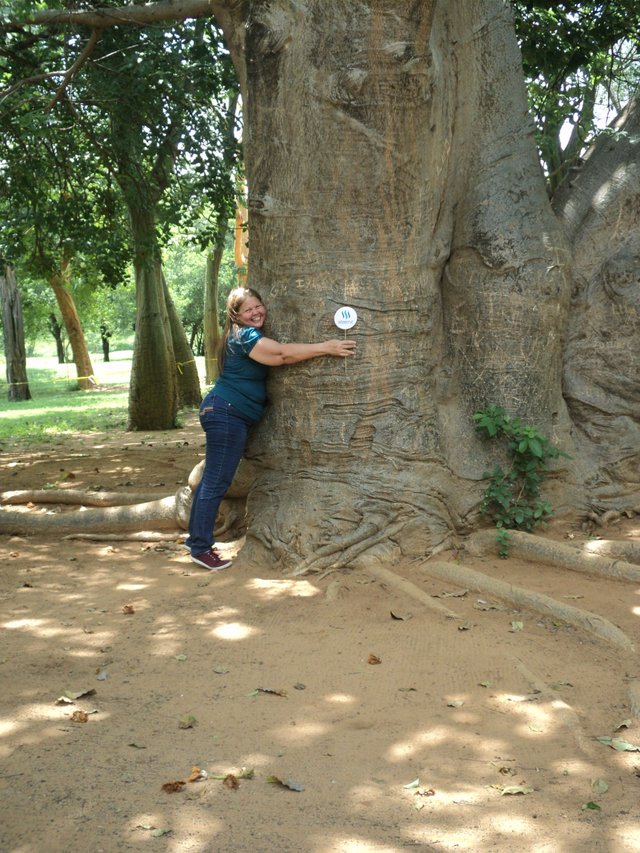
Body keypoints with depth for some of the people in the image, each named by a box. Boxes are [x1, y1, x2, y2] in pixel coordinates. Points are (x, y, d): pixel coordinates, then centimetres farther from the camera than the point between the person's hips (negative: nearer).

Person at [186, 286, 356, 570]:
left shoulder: (251, 335, 16)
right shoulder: (244, 336, -15)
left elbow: (279, 354, 20)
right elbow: (282, 353, -24)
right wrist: (326, 348, -23)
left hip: (227, 414, 10)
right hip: (226, 413, -10)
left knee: (212, 480, 13)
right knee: (217, 482, -6)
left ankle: (197, 542, 20)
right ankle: (200, 547, 0)